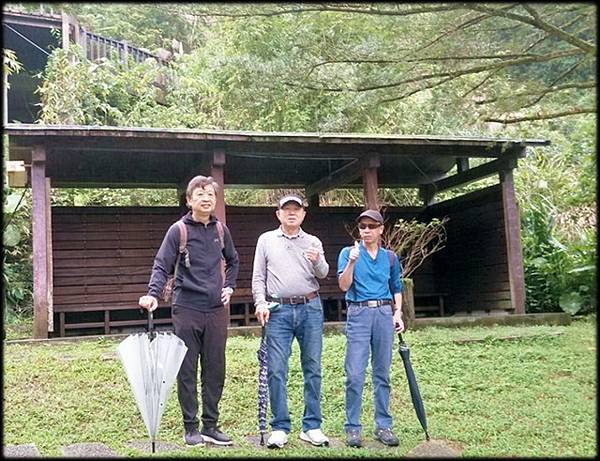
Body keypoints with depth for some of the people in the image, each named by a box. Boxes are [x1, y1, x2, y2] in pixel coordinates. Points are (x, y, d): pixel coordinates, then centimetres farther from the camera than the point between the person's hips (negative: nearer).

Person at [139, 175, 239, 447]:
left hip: (216, 311, 4)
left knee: (215, 371, 8)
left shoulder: (221, 230, 9)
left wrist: (229, 286, 12)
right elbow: (162, 266, -11)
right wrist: (153, 294, -26)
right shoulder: (178, 230, -4)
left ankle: (210, 426, 20)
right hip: (187, 310, -4)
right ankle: (191, 427, 16)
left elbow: (233, 261, 25)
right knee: (187, 372, 4)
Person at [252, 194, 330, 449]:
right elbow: (258, 277, 8)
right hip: (278, 310, -1)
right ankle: (280, 427, 6)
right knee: (276, 370, -3)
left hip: (310, 308, 1)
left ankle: (312, 427, 12)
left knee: (312, 368, 4)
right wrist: (260, 303, -6)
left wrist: (318, 260, -23)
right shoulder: (266, 240, 11)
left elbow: (323, 274, -1)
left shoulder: (313, 242, 11)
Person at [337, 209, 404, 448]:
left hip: (384, 314, 3)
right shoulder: (349, 253, 4)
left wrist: (398, 313, 8)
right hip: (358, 314, -3)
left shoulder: (390, 257, 13)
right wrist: (352, 262, -20)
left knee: (382, 373, 7)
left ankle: (383, 426, 15)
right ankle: (352, 427, 4)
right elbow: (344, 285, -7)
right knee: (355, 375, -6)